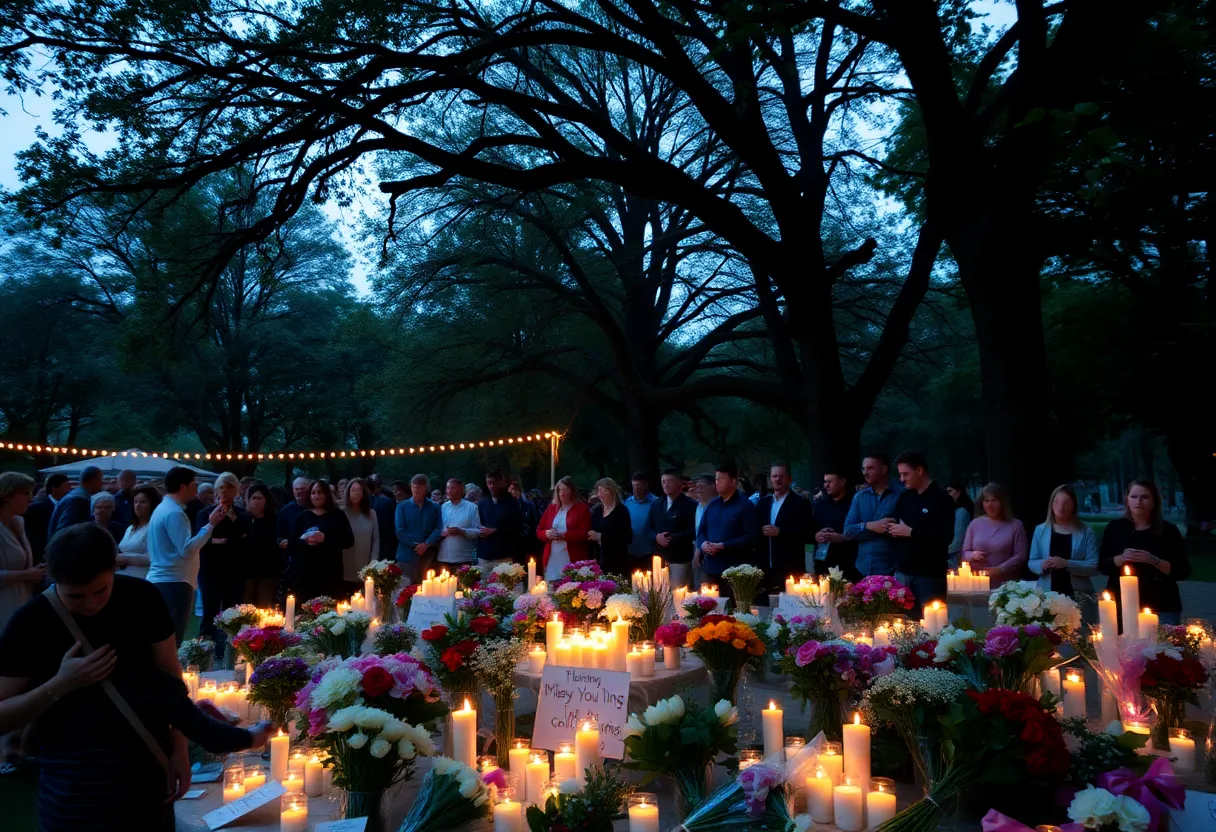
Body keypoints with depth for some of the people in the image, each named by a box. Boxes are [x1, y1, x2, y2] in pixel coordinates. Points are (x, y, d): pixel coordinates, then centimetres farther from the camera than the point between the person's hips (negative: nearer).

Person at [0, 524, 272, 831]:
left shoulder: (142, 598, -7)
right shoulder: (29, 624, -11)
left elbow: (170, 673, -1)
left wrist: (179, 749, -7)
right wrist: (61, 683, -22)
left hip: (149, 761, 2)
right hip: (76, 777, -1)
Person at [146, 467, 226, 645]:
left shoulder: (164, 508, 17)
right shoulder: (174, 513, -17)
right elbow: (187, 549, -23)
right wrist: (210, 525, -19)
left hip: (162, 581, 10)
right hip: (173, 583, -10)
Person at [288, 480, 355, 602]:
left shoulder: (337, 515, 6)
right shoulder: (302, 516, 11)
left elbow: (349, 541, 0)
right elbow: (291, 544, 9)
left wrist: (325, 539, -13)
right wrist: (305, 542, -12)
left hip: (330, 573, -1)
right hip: (304, 573, 1)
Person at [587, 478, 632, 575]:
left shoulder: (621, 511, -3)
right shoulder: (596, 511, 12)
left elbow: (627, 538, -11)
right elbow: (591, 533, 22)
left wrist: (601, 537, -15)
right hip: (599, 560, 4)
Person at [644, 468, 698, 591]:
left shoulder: (690, 505, -2)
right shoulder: (655, 504, 17)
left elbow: (693, 531, -10)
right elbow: (646, 530, 14)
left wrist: (671, 538, -16)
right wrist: (656, 537, -7)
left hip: (680, 560, -5)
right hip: (658, 559, 5)